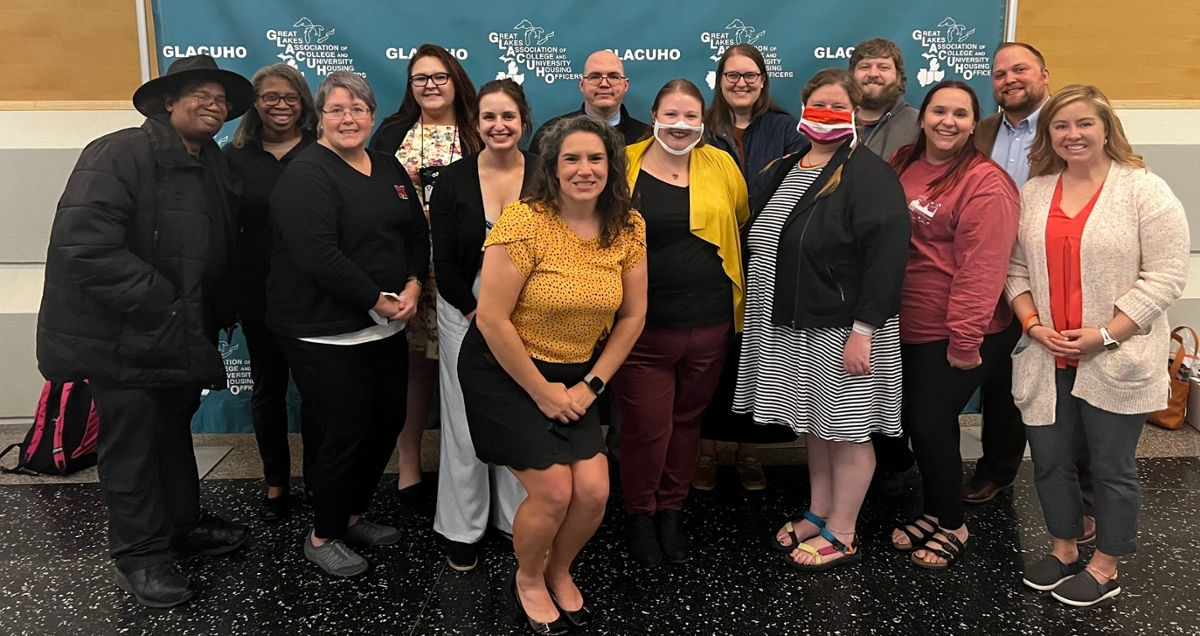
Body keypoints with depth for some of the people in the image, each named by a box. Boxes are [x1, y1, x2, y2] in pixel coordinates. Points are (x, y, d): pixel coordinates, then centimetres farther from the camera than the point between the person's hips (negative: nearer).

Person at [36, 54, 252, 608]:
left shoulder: (215, 167, 8)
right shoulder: (119, 154, -18)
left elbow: (221, 248, 17)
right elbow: (85, 244, -28)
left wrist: (218, 312, 4)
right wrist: (161, 307, -26)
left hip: (183, 334, 8)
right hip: (122, 336, -8)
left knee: (174, 431, 22)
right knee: (131, 447, 5)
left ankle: (183, 524, 39)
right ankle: (140, 555, 21)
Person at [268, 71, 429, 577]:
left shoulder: (389, 169, 12)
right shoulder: (306, 174, -12)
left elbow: (417, 232, 12)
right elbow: (318, 255, -23)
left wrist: (413, 286, -5)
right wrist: (378, 300, -19)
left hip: (386, 326, 8)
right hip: (326, 332, -8)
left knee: (388, 422, 13)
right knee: (347, 431, -3)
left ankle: (352, 514, 34)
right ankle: (322, 536, 19)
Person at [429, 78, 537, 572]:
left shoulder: (543, 177, -2)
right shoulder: (453, 180, -2)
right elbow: (443, 260, -2)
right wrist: (477, 312, -9)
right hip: (465, 312, 0)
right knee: (465, 422, 4)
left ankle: (520, 518, 23)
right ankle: (462, 529, 18)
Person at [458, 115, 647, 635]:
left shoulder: (628, 227, -5)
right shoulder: (524, 221, -21)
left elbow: (632, 316, 2)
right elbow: (492, 321, -20)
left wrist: (591, 386, -4)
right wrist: (541, 392, -14)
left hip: (575, 377, 5)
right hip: (504, 372, -4)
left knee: (593, 492, -3)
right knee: (553, 492, -10)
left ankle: (558, 572, 30)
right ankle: (527, 580, 23)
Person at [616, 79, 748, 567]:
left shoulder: (721, 165, 3)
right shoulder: (624, 166, -4)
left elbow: (742, 221, 18)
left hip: (709, 323, 3)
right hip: (643, 325, -3)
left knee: (687, 420, 16)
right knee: (647, 427, 2)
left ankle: (671, 511, 35)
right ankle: (640, 514, 28)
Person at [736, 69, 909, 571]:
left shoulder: (869, 175, -11)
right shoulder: (785, 170, 13)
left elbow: (886, 255, -19)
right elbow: (758, 242, 19)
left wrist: (863, 330, -23)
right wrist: (759, 310, 14)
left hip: (843, 330, -7)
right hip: (790, 327, 8)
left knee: (846, 429, 4)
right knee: (813, 424, 18)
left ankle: (842, 535, 17)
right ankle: (819, 514, 33)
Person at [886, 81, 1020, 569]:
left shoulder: (985, 183, -15)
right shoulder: (901, 165, 6)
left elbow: (981, 269, -19)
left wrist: (964, 340, -20)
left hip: (954, 335, -6)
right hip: (906, 327, 7)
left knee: (932, 424, 0)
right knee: (917, 421, 15)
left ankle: (952, 525, 22)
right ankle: (933, 512, 35)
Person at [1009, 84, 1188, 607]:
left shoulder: (1145, 190, -7)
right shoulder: (1033, 193, 8)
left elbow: (1164, 276, -11)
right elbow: (1017, 269, 10)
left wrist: (1105, 334, -17)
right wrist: (1032, 323, -6)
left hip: (1117, 360, -4)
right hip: (1047, 358, 5)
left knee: (1112, 466, 8)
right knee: (1050, 460, 14)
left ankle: (1104, 567, 26)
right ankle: (1063, 550, 35)